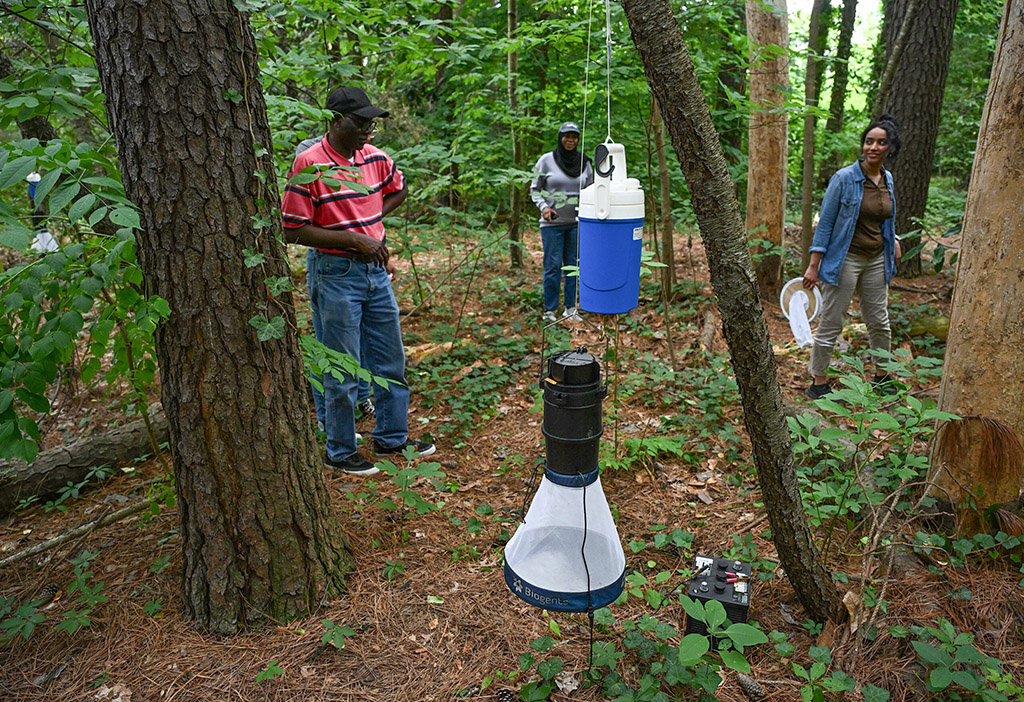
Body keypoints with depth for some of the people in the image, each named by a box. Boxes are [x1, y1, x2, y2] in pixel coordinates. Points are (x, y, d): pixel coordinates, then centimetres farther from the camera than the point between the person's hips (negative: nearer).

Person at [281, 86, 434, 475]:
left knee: (391, 360, 14)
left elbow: (399, 189, 24)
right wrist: (354, 239, -18)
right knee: (342, 370, 3)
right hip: (336, 274, -6)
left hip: (376, 270, 7)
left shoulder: (376, 158, 4)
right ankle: (341, 451, 21)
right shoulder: (309, 164, -14)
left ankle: (391, 437, 31)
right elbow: (293, 230, -14)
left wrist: (371, 221, 8)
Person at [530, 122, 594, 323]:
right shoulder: (546, 160, -3)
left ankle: (571, 307, 18)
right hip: (552, 223, -3)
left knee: (574, 265, 8)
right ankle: (549, 310, 7)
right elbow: (534, 189, 2)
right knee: (553, 266, -2)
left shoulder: (585, 163, 6)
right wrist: (543, 207, -14)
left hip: (577, 222, 3)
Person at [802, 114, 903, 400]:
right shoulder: (844, 178, -12)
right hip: (845, 259, -6)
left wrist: (893, 240, 12)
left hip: (876, 261, 6)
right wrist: (814, 265, -13)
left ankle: (882, 376, 33)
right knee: (830, 324, -1)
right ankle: (818, 383, 11)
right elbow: (825, 223, -11)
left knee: (879, 322, 15)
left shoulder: (888, 179, 6)